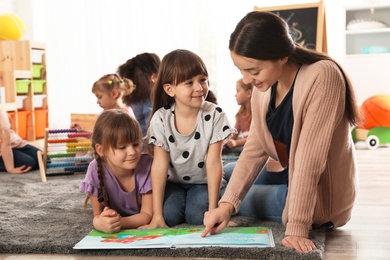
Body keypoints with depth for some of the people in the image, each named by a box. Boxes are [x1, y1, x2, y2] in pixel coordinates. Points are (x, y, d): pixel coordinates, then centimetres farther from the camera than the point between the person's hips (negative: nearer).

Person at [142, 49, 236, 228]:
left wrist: (212, 210, -23)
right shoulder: (161, 118, -15)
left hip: (203, 182, -1)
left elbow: (213, 163, -19)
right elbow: (159, 165, -18)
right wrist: (157, 215, -23)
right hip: (173, 182, 1)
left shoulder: (214, 115, -17)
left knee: (197, 215, -25)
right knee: (170, 214, -24)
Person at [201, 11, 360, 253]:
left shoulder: (322, 76, -31)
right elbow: (255, 148, -8)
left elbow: (309, 159, -34)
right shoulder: (264, 84, -7)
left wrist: (296, 227, -33)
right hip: (285, 174, 8)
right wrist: (226, 203, -19)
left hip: (320, 193, -8)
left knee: (212, 191, -3)